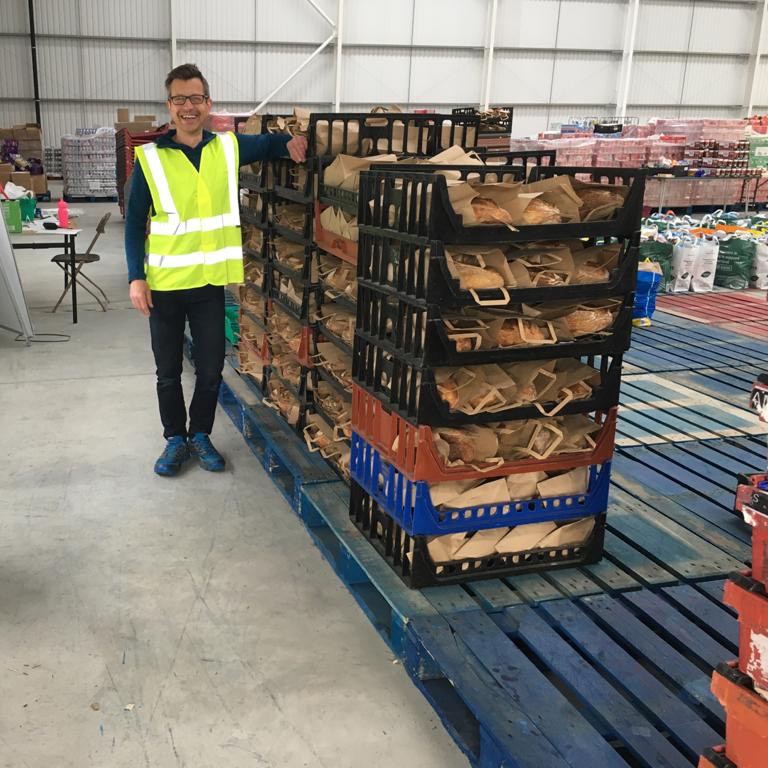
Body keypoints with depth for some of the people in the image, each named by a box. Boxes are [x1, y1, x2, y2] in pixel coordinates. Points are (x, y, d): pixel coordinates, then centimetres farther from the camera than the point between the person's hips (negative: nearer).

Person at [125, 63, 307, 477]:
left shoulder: (229, 147, 2)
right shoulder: (150, 157, -5)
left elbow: (269, 143, 18)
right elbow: (134, 221, -2)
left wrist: (291, 142, -7)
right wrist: (136, 277, -9)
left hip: (210, 281, 2)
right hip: (164, 283, -1)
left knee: (211, 368, 10)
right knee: (168, 371, 11)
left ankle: (200, 434, 31)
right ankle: (175, 438, 29)